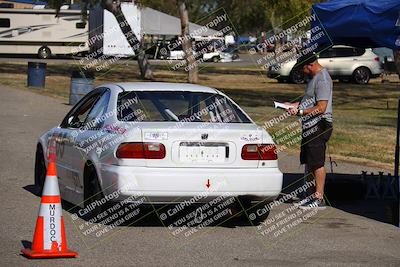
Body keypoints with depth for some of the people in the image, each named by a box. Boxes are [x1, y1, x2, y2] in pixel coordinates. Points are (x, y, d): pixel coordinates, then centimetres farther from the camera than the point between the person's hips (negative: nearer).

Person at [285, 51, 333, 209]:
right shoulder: (313, 77, 16)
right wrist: (296, 105, 12)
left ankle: (319, 199, -3)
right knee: (309, 162, 14)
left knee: (317, 163, -7)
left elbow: (321, 107, -22)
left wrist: (300, 112, -17)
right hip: (310, 127, 11)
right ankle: (315, 195, 21)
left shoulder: (322, 80, -17)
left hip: (319, 126, -11)